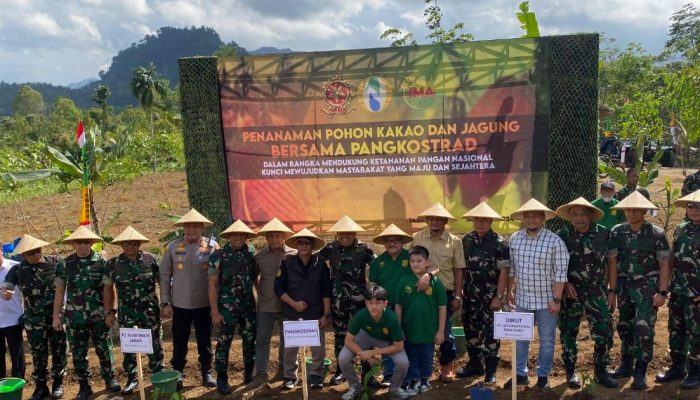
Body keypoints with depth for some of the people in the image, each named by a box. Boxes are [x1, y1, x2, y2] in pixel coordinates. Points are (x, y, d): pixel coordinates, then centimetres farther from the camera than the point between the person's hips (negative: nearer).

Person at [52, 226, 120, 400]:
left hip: (98, 315, -2)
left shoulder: (102, 262, -5)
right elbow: (59, 292, 5)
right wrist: (56, 316, 3)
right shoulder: (64, 265, 0)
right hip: (74, 317, 2)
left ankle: (110, 379, 25)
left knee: (104, 350, 8)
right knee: (78, 353, 10)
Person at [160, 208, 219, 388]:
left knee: (204, 340, 12)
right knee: (179, 341, 11)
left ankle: (207, 373, 27)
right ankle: (177, 373, 28)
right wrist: (165, 303, -1)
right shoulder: (173, 247, -1)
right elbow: (165, 275, 3)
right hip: (180, 304, 1)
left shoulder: (212, 246, -4)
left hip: (204, 304, 0)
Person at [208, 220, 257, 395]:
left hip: (249, 306, 4)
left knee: (250, 342, 10)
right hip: (227, 307, -4)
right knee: (224, 343, 2)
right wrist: (215, 311, -11)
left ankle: (249, 375, 26)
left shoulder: (250, 255, 5)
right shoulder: (218, 255, -7)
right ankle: (222, 380, 14)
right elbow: (212, 285, -8)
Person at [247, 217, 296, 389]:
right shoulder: (260, 256, 0)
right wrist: (260, 291, 8)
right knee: (261, 340, 4)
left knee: (287, 339, 14)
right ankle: (261, 374, 13)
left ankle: (284, 368, 33)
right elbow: (254, 276, 16)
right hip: (265, 306, 2)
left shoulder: (294, 254, -7)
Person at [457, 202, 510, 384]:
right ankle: (475, 364, 30)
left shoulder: (499, 243, -9)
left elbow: (504, 271, -11)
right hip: (469, 296, 5)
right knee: (470, 330, 14)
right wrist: (459, 291, 6)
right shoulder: (466, 240, 4)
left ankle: (490, 369, 16)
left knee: (490, 332, 3)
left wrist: (499, 297, -14)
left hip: (490, 297, -5)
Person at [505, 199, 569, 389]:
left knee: (547, 340, 11)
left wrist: (557, 299, -14)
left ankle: (543, 375, 27)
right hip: (522, 299, 4)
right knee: (520, 338, 13)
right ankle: (520, 373, 27)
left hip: (546, 300, -3)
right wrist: (509, 291, 11)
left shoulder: (555, 241, -14)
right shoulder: (514, 239, -1)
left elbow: (560, 273, -13)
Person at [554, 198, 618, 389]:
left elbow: (611, 263, 2)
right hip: (571, 291, 0)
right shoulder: (562, 236, -5)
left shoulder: (604, 234, -5)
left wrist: (612, 291, 0)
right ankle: (571, 371, 22)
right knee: (568, 332, 7)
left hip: (597, 290, 0)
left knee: (604, 331, 1)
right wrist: (565, 283, -11)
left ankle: (601, 370, 20)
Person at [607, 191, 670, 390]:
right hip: (624, 286, 4)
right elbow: (612, 262, 2)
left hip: (647, 286, -4)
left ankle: (640, 372, 4)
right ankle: (626, 365, 28)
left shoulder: (656, 233, -8)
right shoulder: (617, 232, 0)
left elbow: (664, 264, -5)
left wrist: (662, 292, -10)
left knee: (643, 328, -9)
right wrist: (612, 288, 0)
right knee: (624, 326, 13)